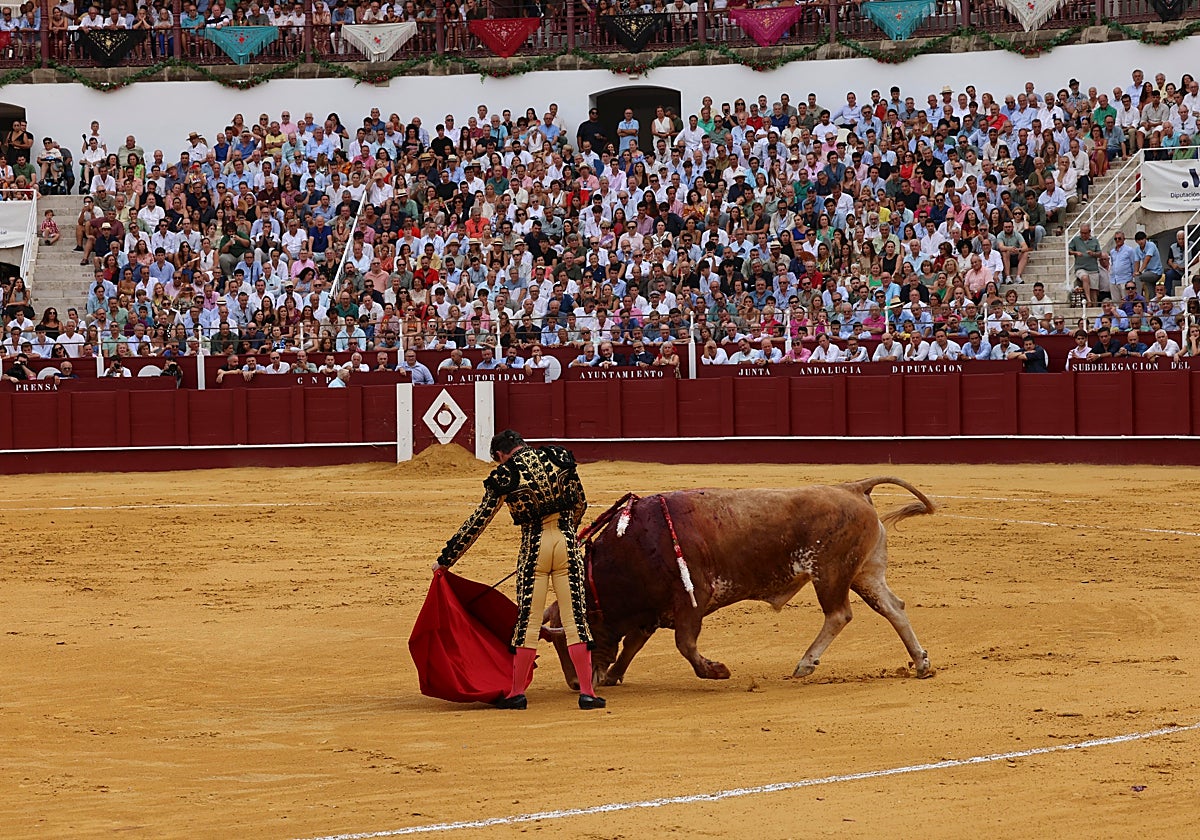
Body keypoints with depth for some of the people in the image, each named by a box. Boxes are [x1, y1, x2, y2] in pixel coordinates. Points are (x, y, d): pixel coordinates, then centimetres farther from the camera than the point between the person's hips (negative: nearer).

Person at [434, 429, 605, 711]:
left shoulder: (503, 478, -2)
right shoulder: (560, 459, 4)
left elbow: (477, 522, 2)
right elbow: (581, 503, 16)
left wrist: (446, 559, 10)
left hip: (534, 547, -2)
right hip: (567, 542, 2)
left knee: (528, 621, 6)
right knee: (575, 618, 3)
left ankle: (517, 693, 11)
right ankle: (586, 691, 0)